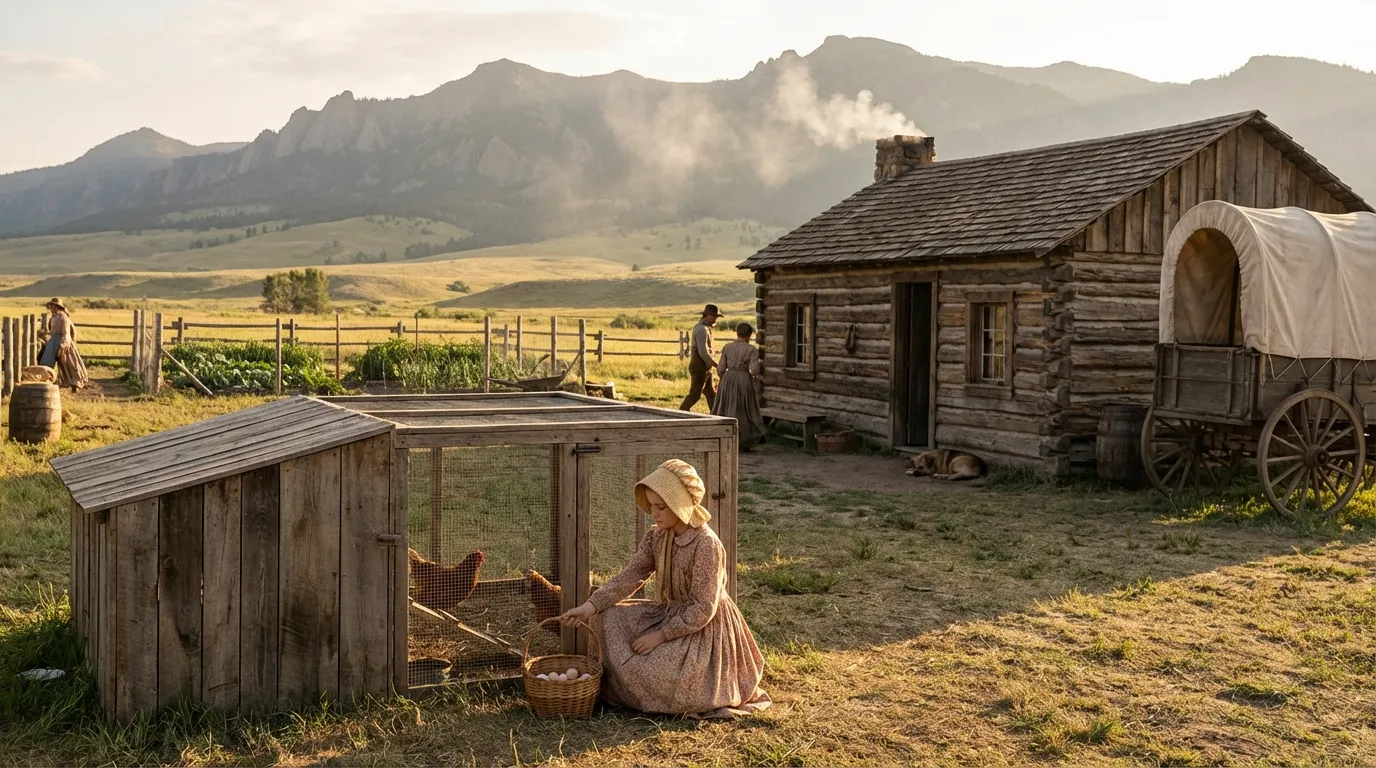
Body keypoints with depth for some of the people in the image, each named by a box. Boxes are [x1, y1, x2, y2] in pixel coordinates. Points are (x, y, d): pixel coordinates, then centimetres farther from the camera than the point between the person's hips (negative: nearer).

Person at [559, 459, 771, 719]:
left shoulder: (706, 544, -25)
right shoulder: (657, 537, -3)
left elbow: (703, 610, -24)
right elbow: (629, 577, -6)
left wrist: (660, 635, -21)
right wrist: (589, 606, -19)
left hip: (703, 631, -8)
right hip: (669, 615, 8)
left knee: (649, 672, -22)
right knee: (608, 617, -3)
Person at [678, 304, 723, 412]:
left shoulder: (703, 328, 15)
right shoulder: (702, 329, -18)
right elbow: (703, 353, -24)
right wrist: (716, 365, -17)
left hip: (704, 367, 10)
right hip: (700, 367, -10)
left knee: (711, 393, 12)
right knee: (694, 394, -5)